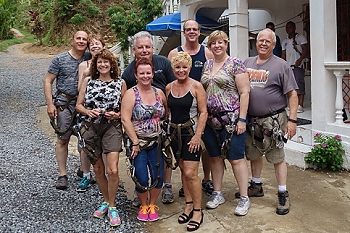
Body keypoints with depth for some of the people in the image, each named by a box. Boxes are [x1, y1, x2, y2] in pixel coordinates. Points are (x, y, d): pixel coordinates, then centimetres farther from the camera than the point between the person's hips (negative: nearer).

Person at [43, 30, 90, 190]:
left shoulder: (90, 58, 3)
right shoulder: (60, 59, -2)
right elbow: (48, 81, -1)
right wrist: (50, 104, -8)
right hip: (65, 104, -2)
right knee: (63, 139, 2)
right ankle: (62, 175, 12)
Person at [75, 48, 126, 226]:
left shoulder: (120, 83, 2)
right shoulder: (88, 82, 6)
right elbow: (78, 105, 6)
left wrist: (117, 115, -14)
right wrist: (88, 112, -13)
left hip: (112, 128, -2)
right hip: (90, 128, 3)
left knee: (113, 170, -13)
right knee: (98, 169, 13)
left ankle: (112, 207, 7)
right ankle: (106, 201, 33)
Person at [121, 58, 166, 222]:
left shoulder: (159, 93, 4)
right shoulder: (131, 93, -9)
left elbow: (167, 113, 14)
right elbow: (125, 119, -15)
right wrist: (135, 142, -16)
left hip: (156, 143, 4)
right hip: (138, 143, -3)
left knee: (158, 176, 0)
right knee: (142, 178, -6)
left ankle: (152, 205, 26)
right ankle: (143, 206, 22)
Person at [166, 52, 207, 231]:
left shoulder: (196, 86, -8)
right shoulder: (169, 87, 6)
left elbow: (203, 112, -10)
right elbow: (166, 111, 12)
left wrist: (197, 135, -17)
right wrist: (166, 132, 5)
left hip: (191, 132, -5)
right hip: (175, 133, 5)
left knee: (190, 173, -8)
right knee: (183, 170, 13)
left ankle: (197, 211, 6)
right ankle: (189, 205, 26)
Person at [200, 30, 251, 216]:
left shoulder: (235, 64, -5)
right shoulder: (207, 65, 13)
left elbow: (244, 92, -9)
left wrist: (242, 119, -14)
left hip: (231, 119, -6)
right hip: (211, 120, 6)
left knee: (236, 158, -1)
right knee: (215, 157, 13)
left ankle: (244, 197, 11)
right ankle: (217, 194, 26)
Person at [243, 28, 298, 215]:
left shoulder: (281, 66, -5)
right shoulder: (247, 63, 10)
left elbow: (292, 95, -7)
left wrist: (292, 119, -14)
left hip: (272, 120, -5)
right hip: (251, 119, 5)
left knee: (277, 157, 0)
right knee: (254, 154, 16)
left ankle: (283, 194, 11)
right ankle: (256, 186, 33)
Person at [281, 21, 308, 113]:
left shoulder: (300, 38, 5)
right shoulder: (285, 41, 20)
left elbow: (305, 50, -4)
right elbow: (283, 55, 19)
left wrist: (300, 59, -20)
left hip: (299, 65, -5)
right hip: (289, 65, 5)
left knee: (299, 83, -13)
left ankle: (300, 105, -15)